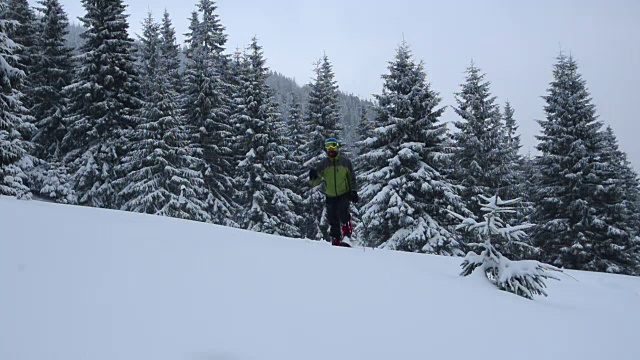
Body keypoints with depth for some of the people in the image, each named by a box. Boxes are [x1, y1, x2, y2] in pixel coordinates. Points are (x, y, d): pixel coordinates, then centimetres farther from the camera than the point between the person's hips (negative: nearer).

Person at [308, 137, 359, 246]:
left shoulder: (345, 161, 2)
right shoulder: (323, 163, 3)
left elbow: (352, 178, 8)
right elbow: (317, 180, 1)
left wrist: (354, 191, -2)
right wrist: (313, 177, -21)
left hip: (344, 194, -2)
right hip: (330, 195, 2)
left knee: (342, 212, -22)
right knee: (333, 219, 2)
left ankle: (347, 228, 6)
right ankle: (336, 239, 15)